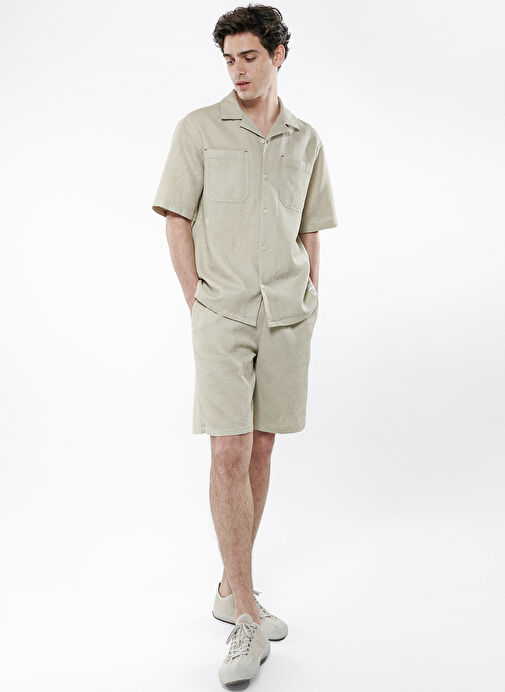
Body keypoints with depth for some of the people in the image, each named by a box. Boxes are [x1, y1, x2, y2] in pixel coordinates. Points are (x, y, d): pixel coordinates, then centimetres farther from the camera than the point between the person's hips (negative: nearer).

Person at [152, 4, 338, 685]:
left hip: (287, 317, 4)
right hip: (222, 315, -3)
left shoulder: (306, 142, 12)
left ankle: (231, 589, 23)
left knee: (260, 452, 8)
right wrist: (199, 304, -5)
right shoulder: (198, 130, 3)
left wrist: (308, 306, 8)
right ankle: (248, 619, -3)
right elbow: (176, 221, 1)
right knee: (230, 455, -11)